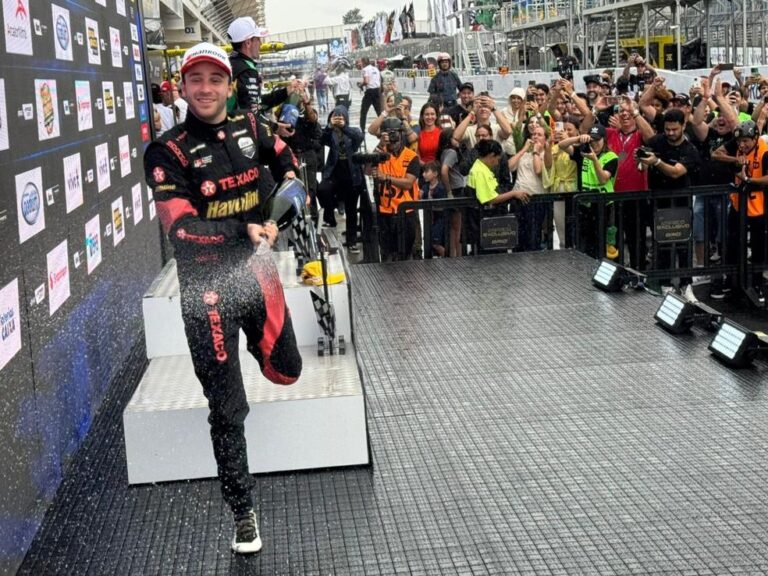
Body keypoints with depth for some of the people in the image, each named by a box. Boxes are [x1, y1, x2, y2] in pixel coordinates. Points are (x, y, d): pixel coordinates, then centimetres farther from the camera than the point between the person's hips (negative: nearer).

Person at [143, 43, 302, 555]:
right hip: (207, 281, -4)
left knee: (286, 372, 14)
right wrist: (244, 231, -28)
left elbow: (282, 152, 27)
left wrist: (289, 176, 10)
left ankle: (249, 341, 48)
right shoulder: (168, 152, -11)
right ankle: (243, 513, 14)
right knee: (228, 407, -1)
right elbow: (180, 226, -21)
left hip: (256, 269, 5)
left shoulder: (249, 128, 4)